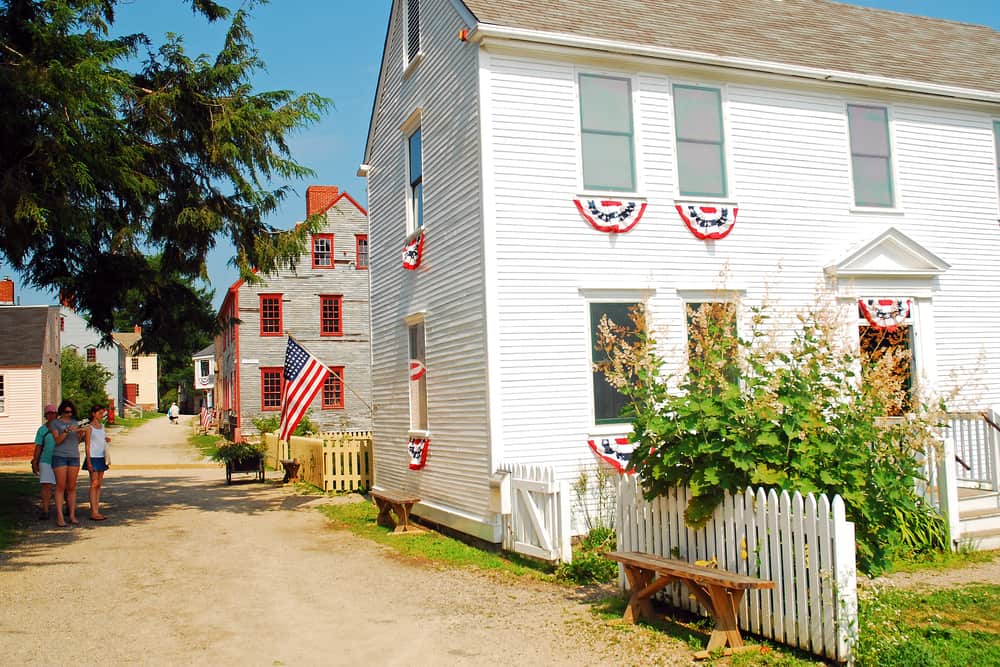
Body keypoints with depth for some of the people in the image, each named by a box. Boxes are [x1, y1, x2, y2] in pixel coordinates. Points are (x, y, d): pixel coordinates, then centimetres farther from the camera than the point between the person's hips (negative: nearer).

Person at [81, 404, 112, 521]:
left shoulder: (102, 426, 14)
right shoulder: (89, 427, -6)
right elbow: (87, 445, -10)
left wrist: (107, 439, 6)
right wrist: (88, 461, -15)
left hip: (102, 457, 7)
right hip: (93, 457, -7)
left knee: (99, 484, 6)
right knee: (94, 484, -8)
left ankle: (97, 510, 9)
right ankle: (93, 512, -7)